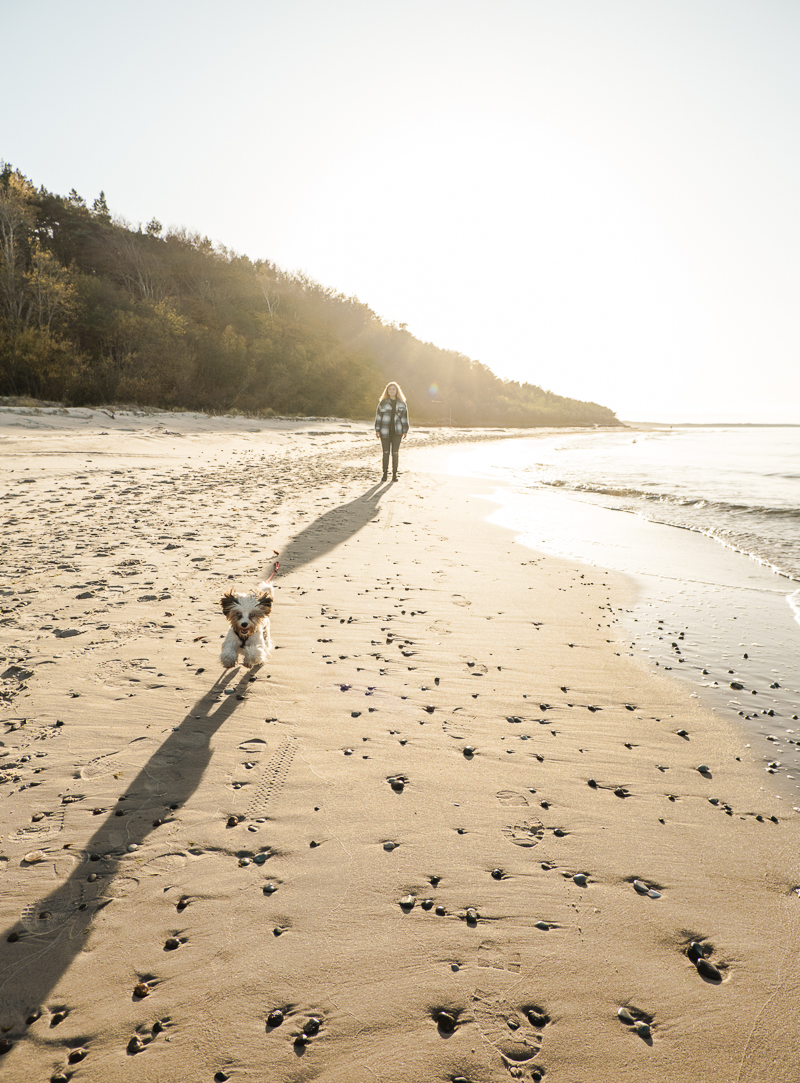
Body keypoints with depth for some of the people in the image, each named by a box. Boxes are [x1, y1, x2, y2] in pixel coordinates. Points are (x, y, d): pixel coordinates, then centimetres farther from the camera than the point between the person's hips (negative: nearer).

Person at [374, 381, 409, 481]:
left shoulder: (401, 403, 7)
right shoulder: (383, 403, 4)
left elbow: (404, 417, 9)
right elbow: (378, 416, 4)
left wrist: (405, 431, 4)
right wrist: (377, 430, -1)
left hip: (397, 431, 1)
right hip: (385, 431, -1)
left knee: (395, 453, 1)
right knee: (385, 452, 0)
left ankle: (394, 474, 9)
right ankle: (385, 473, 8)